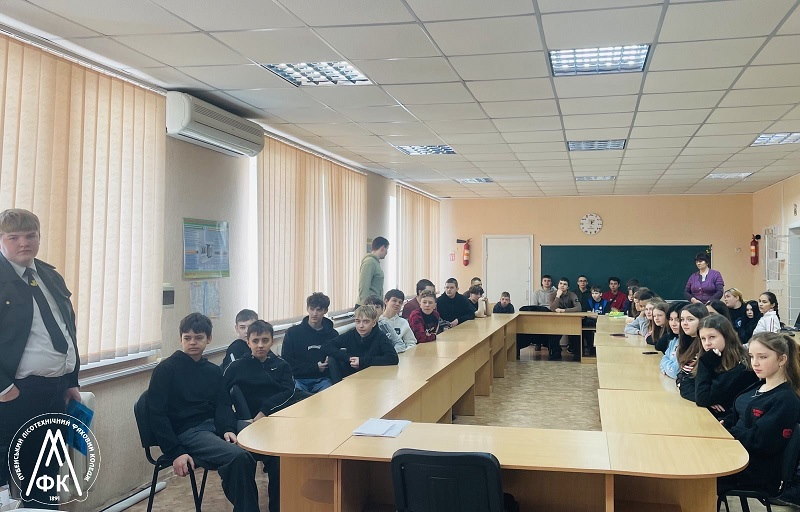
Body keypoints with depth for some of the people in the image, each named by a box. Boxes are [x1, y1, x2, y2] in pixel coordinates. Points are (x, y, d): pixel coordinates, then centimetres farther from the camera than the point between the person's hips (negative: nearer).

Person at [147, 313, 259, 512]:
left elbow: (223, 405, 10)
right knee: (239, 457, -32)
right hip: (187, 432, -6)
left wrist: (228, 429, -13)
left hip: (215, 425, 6)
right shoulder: (166, 369, -1)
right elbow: (157, 415, -7)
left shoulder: (213, 371, 18)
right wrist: (176, 452, -16)